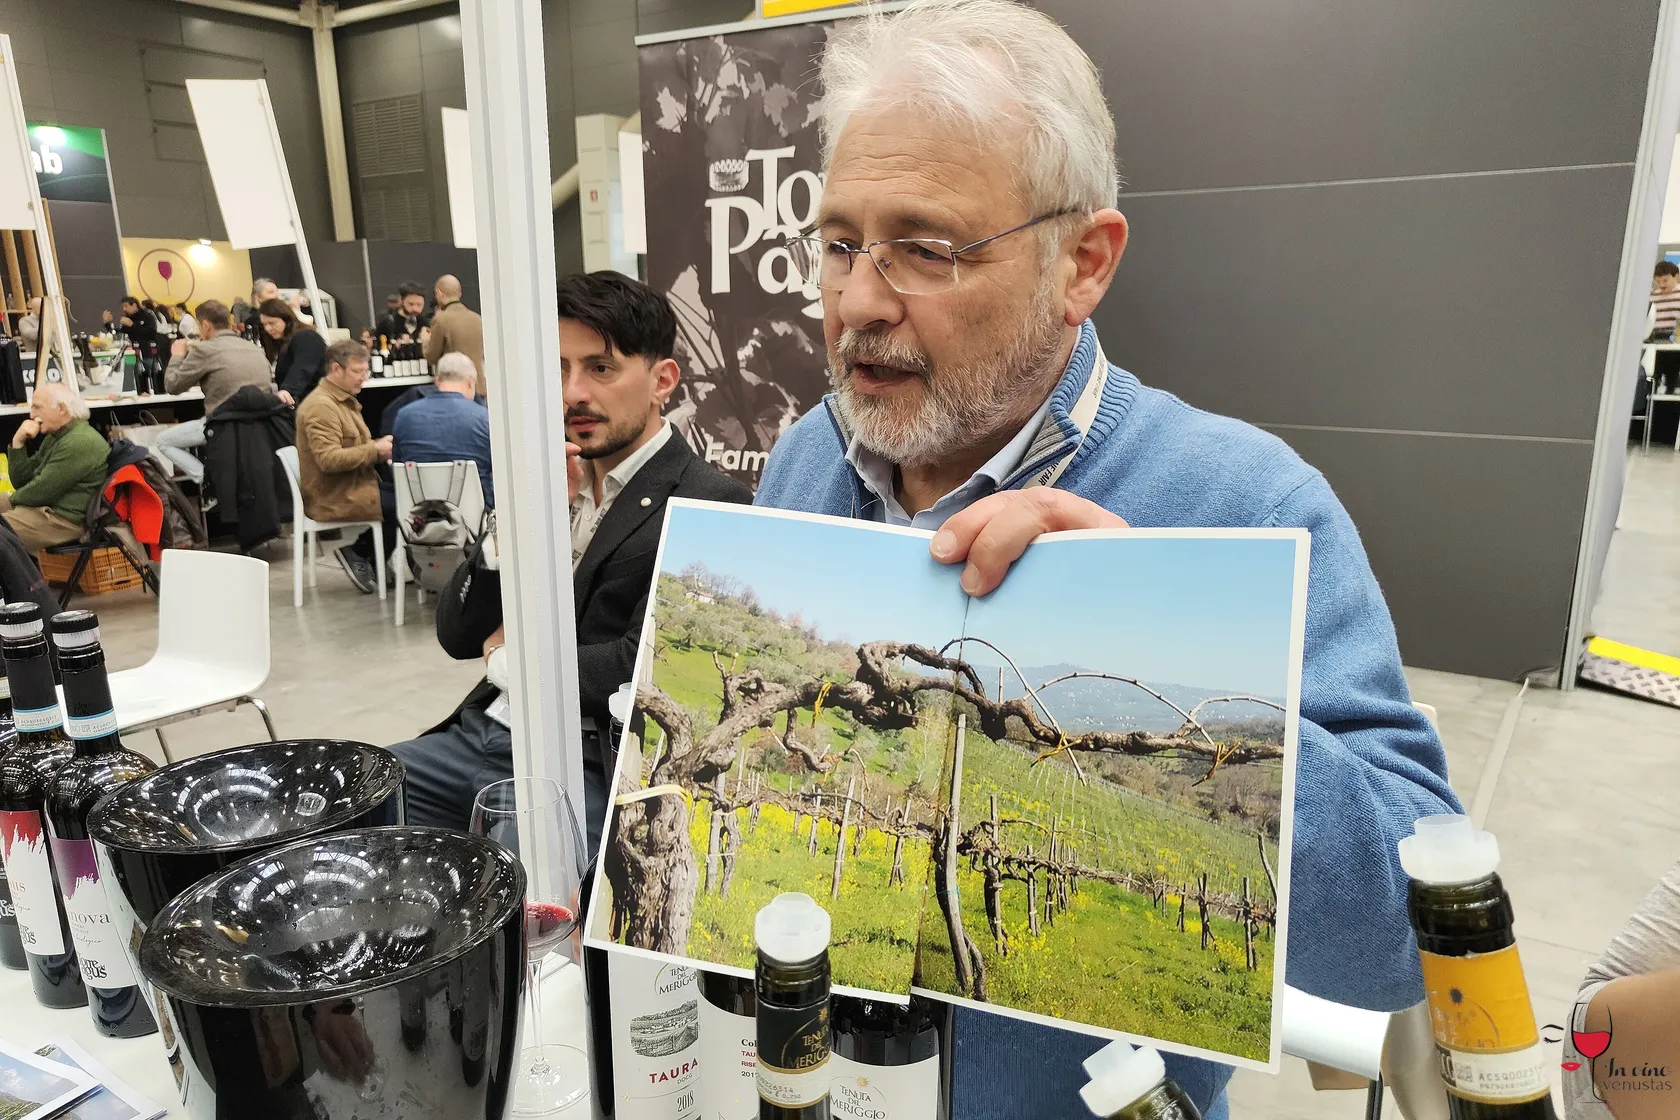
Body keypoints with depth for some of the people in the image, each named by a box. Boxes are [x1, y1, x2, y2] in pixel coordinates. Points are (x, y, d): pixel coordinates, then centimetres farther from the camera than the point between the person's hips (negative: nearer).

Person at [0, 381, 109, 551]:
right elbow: (21, 481, 14)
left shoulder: (80, 442, -19)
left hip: (64, 519, -11)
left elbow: (42, 491, -19)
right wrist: (18, 443, 1)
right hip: (43, 506, 11)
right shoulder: (54, 436, 15)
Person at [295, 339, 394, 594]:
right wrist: (375, 451, -21)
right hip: (334, 499, -10)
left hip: (352, 486, 10)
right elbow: (329, 459, -26)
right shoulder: (321, 406, -16)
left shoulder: (344, 400, 18)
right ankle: (359, 553, -4)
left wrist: (379, 444, 3)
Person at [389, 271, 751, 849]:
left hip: (589, 766, -7)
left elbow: (639, 671, -20)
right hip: (481, 732, 7)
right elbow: (457, 637, 7)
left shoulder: (710, 505, -11)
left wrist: (508, 660, -3)